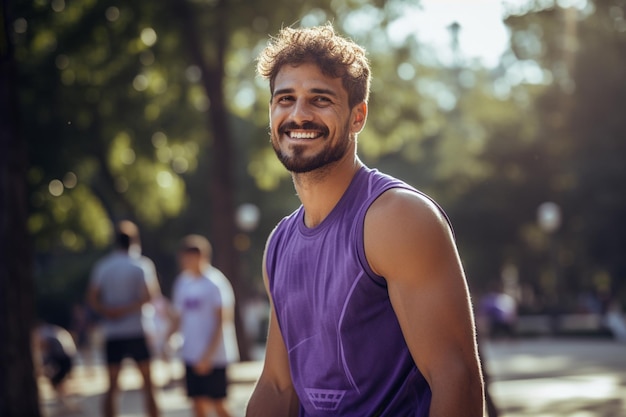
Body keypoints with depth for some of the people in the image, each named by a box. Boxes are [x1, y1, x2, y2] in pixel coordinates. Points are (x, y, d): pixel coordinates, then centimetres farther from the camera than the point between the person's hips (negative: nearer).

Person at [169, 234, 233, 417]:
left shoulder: (212, 284, -11)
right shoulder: (182, 283, 8)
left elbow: (220, 322, -13)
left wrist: (208, 355, -17)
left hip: (213, 358, -6)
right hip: (191, 354, 6)